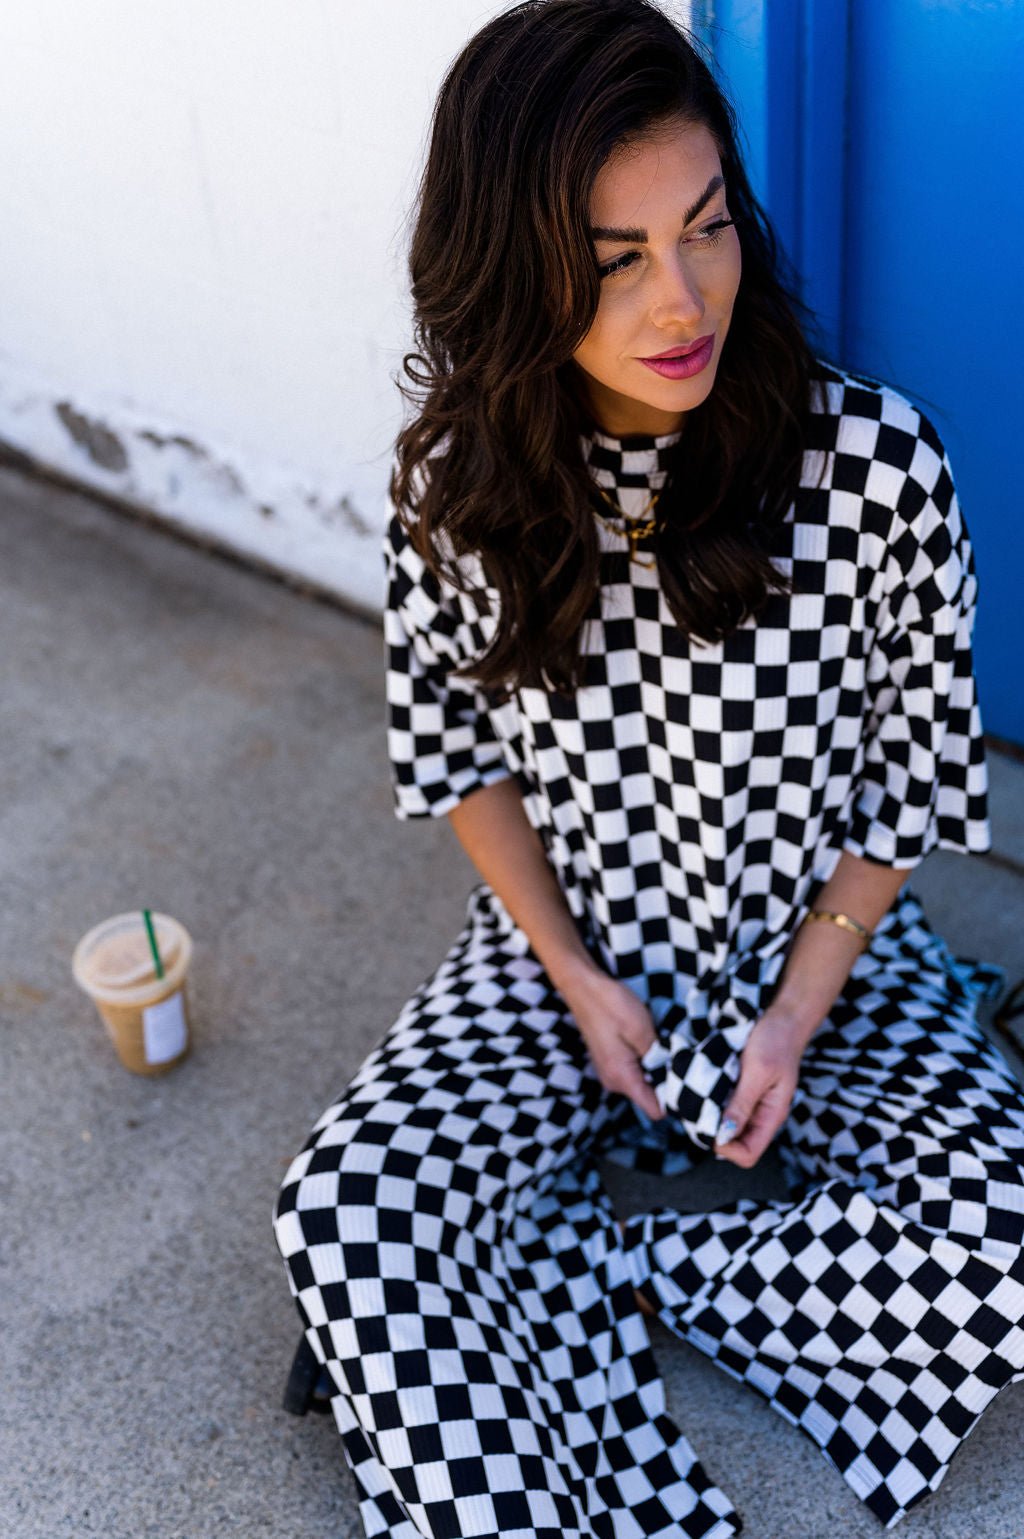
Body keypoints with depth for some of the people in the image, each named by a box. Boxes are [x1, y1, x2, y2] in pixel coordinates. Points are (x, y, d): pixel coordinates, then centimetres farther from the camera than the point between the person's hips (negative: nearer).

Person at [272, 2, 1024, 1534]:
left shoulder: (878, 462, -20)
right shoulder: (460, 480, -13)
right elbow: (455, 751, 0)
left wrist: (798, 1012, -11)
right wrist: (576, 977, -8)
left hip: (822, 949, 0)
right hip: (558, 954, 1)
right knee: (343, 1215, -21)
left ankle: (574, 1250, -6)